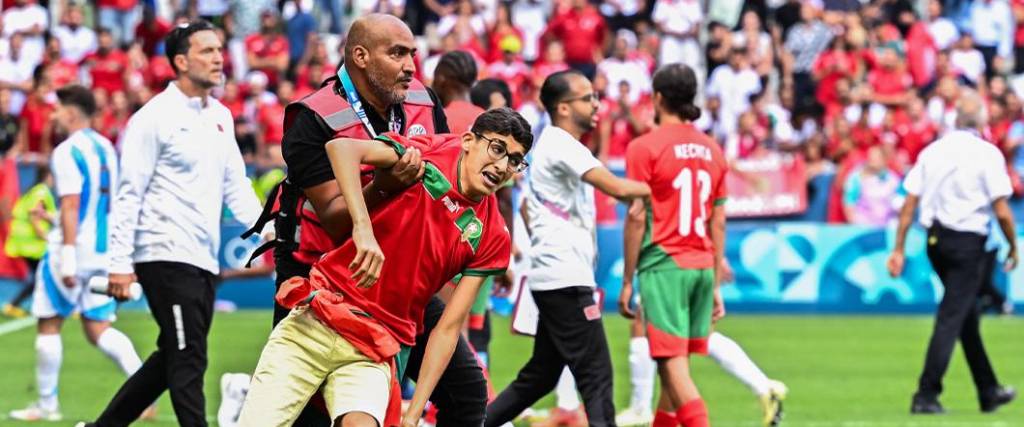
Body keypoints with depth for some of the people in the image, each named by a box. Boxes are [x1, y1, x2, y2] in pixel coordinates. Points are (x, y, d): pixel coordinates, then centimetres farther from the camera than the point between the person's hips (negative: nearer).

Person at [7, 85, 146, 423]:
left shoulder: (67, 152, -12)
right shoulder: (106, 148, 12)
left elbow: (71, 207, -19)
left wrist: (68, 258, -23)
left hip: (74, 248, -7)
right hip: (104, 251, 7)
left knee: (49, 324, 6)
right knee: (98, 329, 8)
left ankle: (47, 404, 11)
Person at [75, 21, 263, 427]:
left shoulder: (221, 116, 14)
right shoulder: (155, 117, -9)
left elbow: (235, 185, 20)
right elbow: (129, 193, -10)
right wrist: (120, 262, -14)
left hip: (204, 258, 8)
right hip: (166, 254, -8)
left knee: (171, 360, 13)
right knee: (188, 360, -10)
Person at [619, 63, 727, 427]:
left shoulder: (645, 147, -5)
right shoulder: (712, 150, 12)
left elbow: (637, 217, -8)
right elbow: (718, 223, 14)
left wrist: (627, 281, -2)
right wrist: (715, 285, 19)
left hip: (663, 265, -6)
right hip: (702, 267, 6)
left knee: (672, 365, -10)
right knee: (675, 365, 14)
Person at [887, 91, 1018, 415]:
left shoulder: (932, 151, 6)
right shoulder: (987, 153, -9)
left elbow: (909, 204, 4)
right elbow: (1002, 211, -11)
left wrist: (899, 249, 7)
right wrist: (1013, 248, 3)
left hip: (935, 241, 6)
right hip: (968, 241, -6)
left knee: (968, 317, 18)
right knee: (951, 318, -4)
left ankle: (989, 391, 29)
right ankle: (926, 395, -10)